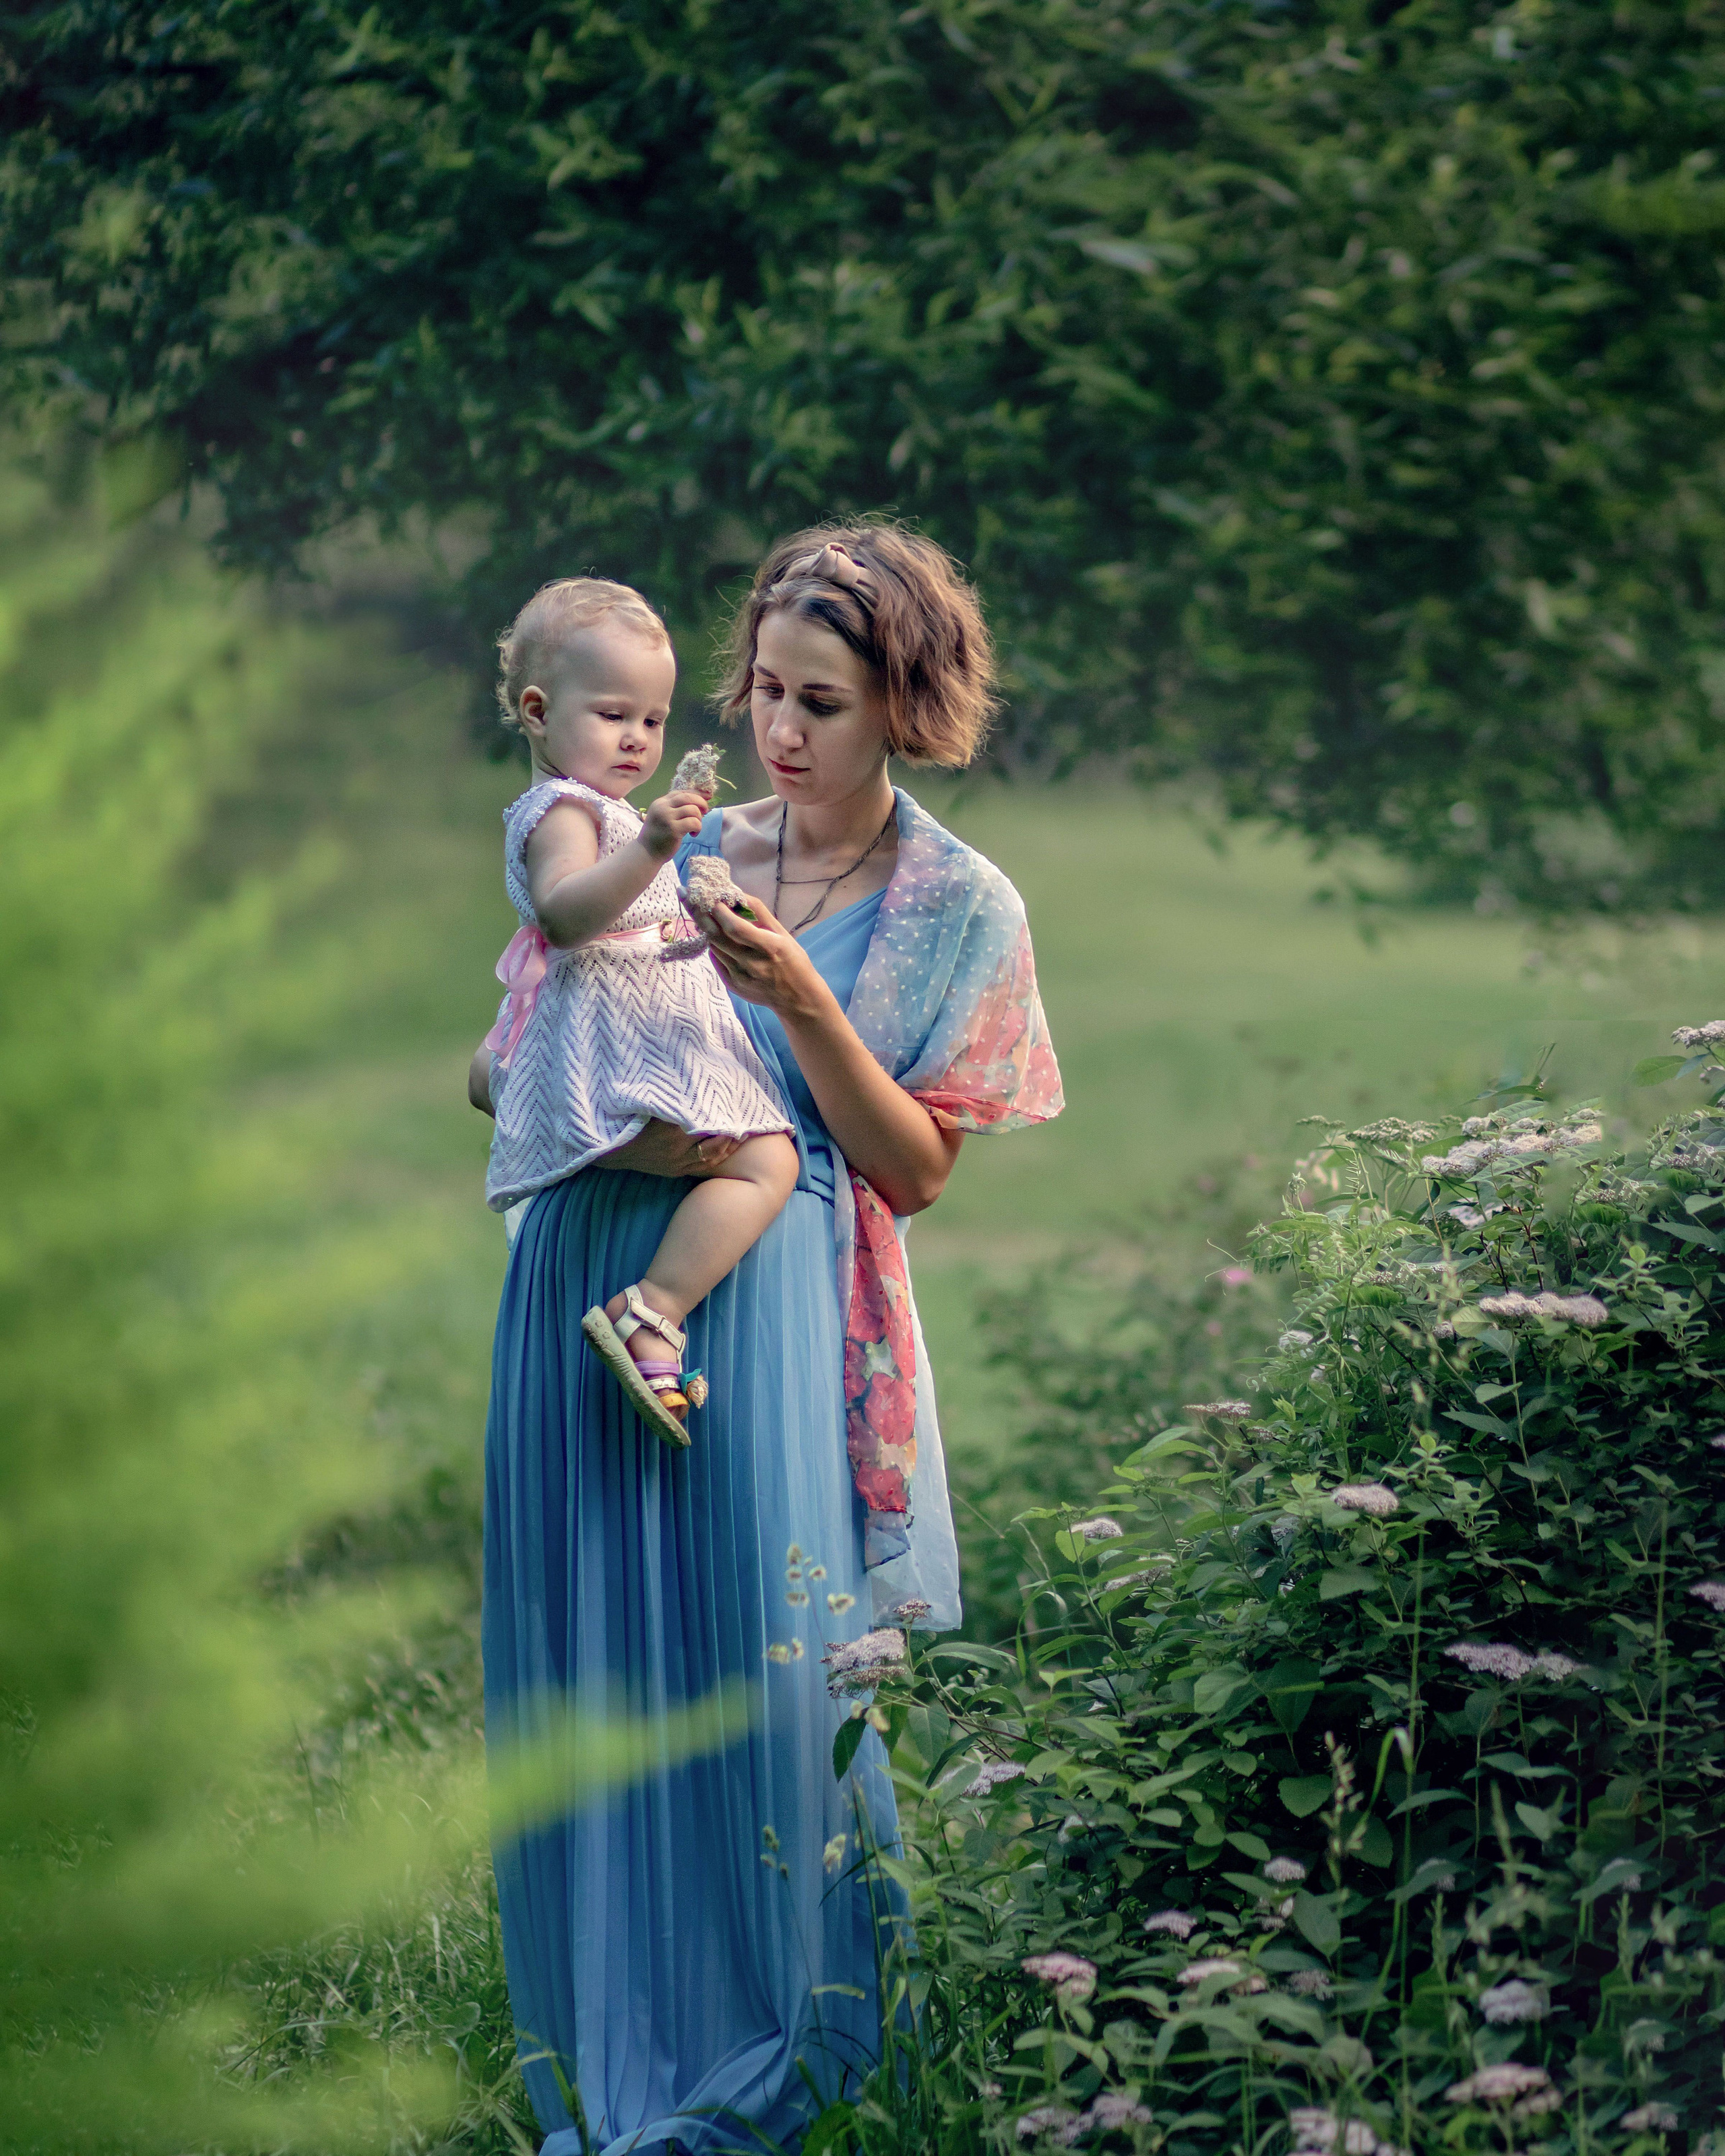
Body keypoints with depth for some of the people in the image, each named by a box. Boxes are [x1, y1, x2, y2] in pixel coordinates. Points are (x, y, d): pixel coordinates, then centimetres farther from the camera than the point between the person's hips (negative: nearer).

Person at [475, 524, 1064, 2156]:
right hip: (594, 1276, 4)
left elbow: (915, 1173, -3)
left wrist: (800, 1000, -14)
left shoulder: (958, 909, 2)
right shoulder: (675, 851, 12)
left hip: (774, 1306, -3)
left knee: (760, 1658, -6)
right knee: (594, 1652, 5)